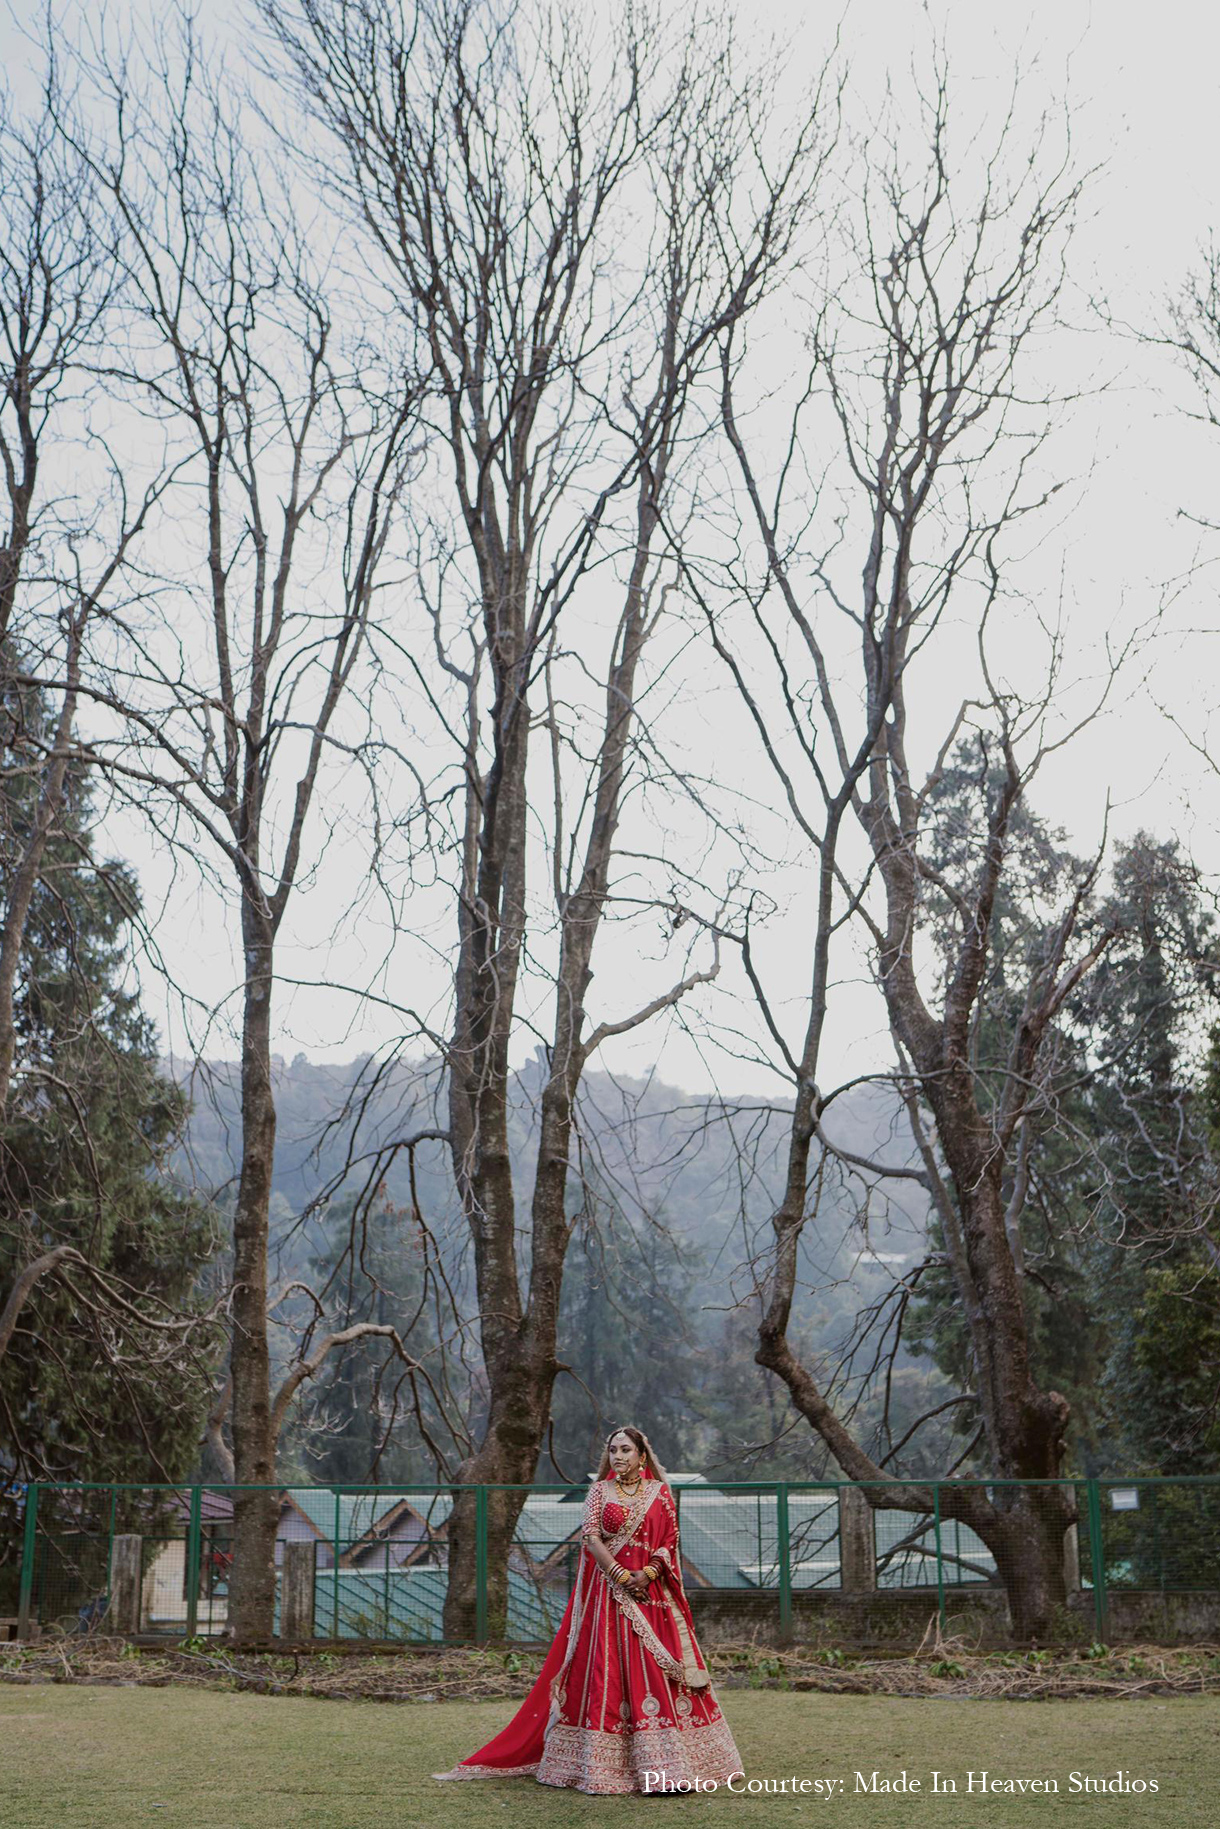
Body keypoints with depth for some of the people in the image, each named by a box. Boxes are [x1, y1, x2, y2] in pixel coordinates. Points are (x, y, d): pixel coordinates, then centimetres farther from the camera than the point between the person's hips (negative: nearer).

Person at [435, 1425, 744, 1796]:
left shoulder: (660, 1493, 9)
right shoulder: (599, 1491, 7)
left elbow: (669, 1543, 4)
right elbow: (591, 1537, -3)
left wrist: (646, 1574, -12)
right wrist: (623, 1576, -13)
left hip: (651, 1592, 1)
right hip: (608, 1592, -1)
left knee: (657, 1671, -4)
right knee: (606, 1670, -5)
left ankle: (670, 1767, 0)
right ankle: (602, 1764, -1)